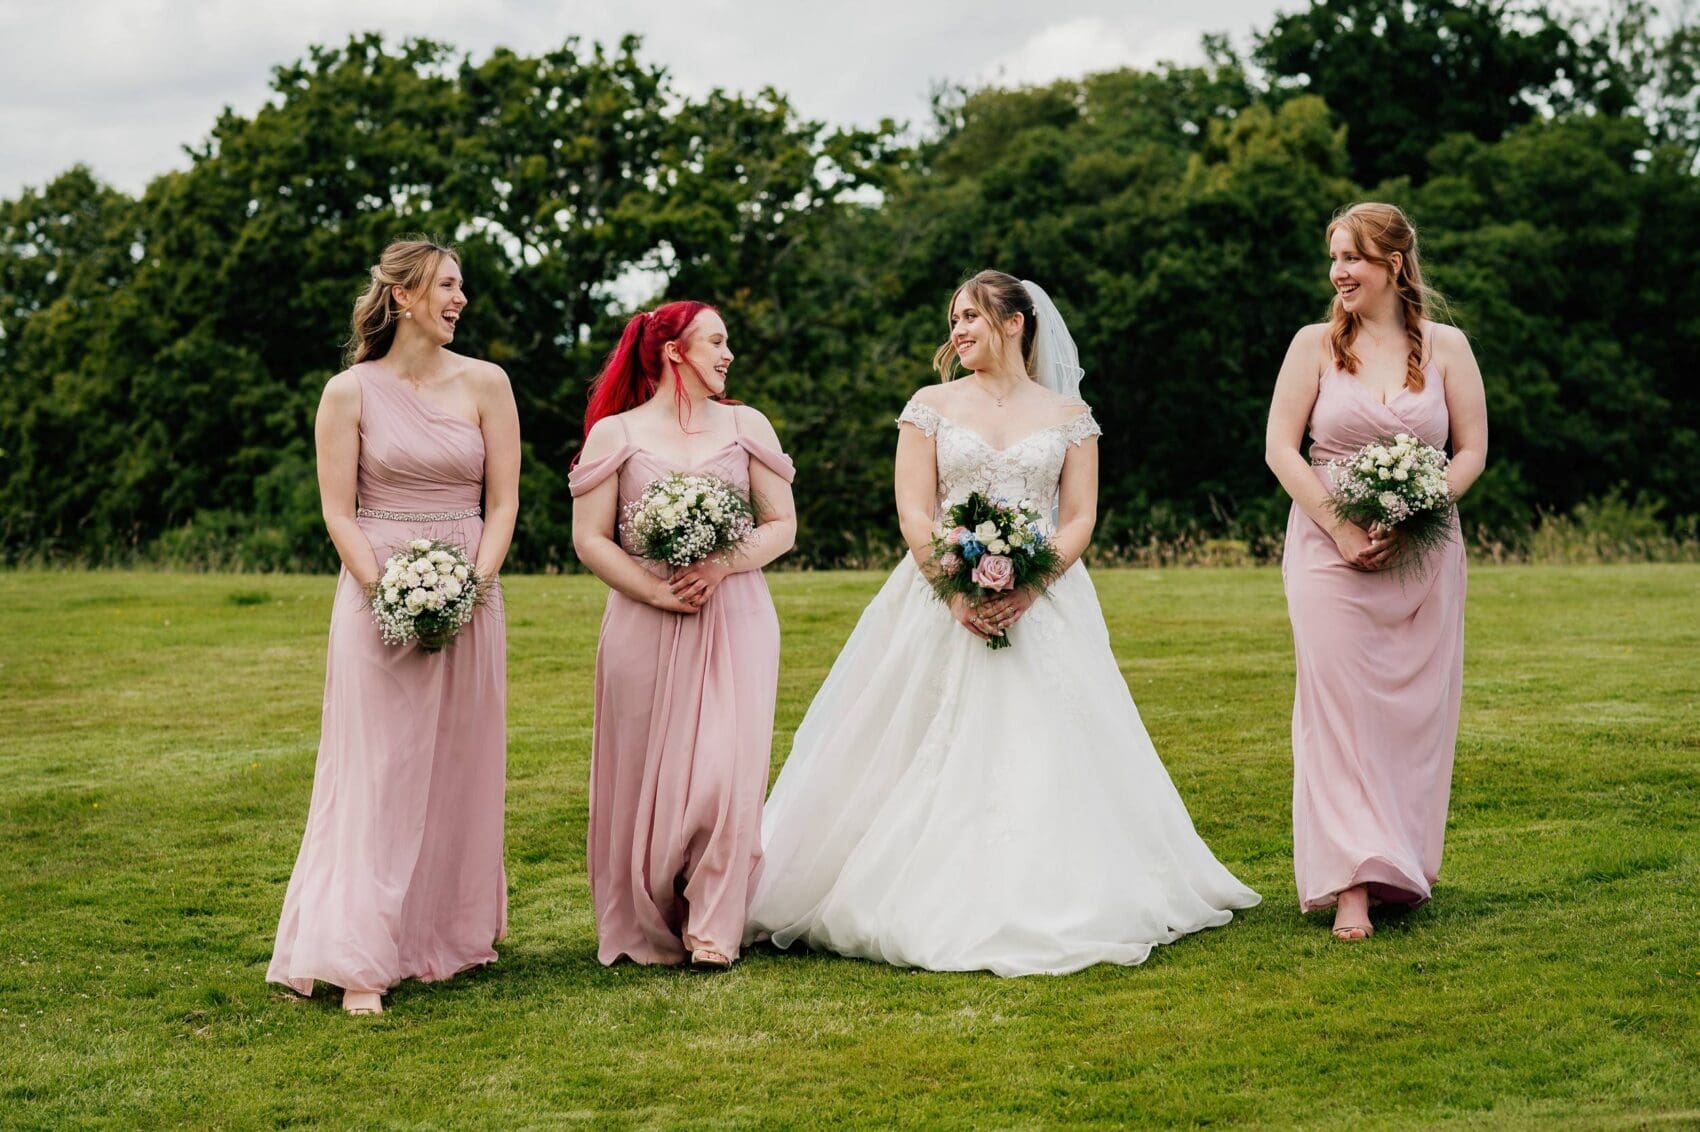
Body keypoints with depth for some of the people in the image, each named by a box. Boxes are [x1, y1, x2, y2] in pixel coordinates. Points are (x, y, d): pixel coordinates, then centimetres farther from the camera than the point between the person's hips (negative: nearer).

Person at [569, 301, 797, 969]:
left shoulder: (745, 426, 9)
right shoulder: (615, 433, 3)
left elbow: (782, 526, 7)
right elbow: (590, 540, -1)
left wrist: (721, 566, -10)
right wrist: (661, 592, -11)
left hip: (735, 619, 1)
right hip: (644, 623, -1)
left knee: (725, 774, -8)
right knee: (645, 780, 3)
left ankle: (712, 931, 2)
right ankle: (644, 930, 18)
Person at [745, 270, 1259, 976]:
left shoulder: (1068, 415, 8)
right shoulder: (932, 407, 7)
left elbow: (1079, 519, 1)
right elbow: (915, 513, -1)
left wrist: (1025, 587, -15)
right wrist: (959, 590, -15)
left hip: (1044, 608, 0)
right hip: (942, 607, 0)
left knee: (1040, 754, -6)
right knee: (937, 762, -4)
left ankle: (1045, 909, 0)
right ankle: (933, 910, 0)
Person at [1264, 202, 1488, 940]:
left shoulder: (1446, 347, 4)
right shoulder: (1315, 345, 2)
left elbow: (1472, 450, 3)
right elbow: (1281, 448, -2)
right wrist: (1343, 530, -12)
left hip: (1423, 553, 1)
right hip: (1328, 548, -1)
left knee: (1416, 707, 4)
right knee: (1339, 705, -7)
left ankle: (1405, 865, 19)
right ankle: (1351, 884, -7)